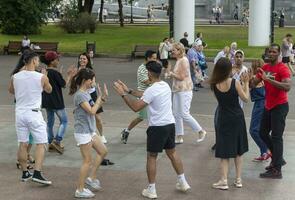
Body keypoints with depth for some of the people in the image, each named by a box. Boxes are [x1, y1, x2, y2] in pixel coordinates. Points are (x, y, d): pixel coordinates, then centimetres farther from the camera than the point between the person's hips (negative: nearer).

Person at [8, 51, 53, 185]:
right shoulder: (41, 77, -10)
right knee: (41, 144, 2)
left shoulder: (15, 77, 0)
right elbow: (49, 90, 10)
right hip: (34, 113, -4)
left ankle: (25, 173, 21)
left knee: (23, 144, 12)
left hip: (20, 112, 4)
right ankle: (37, 174, -9)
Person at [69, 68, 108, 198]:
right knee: (87, 161, -2)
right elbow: (92, 111, -24)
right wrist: (100, 97, -15)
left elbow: (95, 108, 13)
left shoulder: (86, 93, 9)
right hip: (83, 132, -9)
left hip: (90, 130, 9)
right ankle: (80, 190, 7)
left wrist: (103, 97, 1)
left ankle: (91, 177, 23)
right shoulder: (80, 95, -19)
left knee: (103, 151, 17)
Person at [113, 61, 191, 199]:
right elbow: (145, 95, 19)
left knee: (151, 157, 5)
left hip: (157, 127, -7)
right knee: (172, 152, 21)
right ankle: (182, 183, 27)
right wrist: (129, 91, 22)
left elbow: (136, 107, -18)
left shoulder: (151, 90, -19)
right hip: (170, 124, 7)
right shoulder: (165, 86, 7)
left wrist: (123, 94, -9)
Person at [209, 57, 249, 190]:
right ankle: (238, 179, 18)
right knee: (238, 150, 14)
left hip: (223, 119, 0)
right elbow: (245, 98, -8)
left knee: (224, 151, 7)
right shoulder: (235, 83, -15)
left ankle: (223, 181, -1)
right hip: (237, 118, 0)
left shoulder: (214, 85, -8)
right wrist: (246, 83, 1)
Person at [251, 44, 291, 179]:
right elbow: (254, 83, 5)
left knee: (276, 137, -7)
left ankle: (276, 170, -2)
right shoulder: (264, 68, 7)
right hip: (268, 106, 8)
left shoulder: (282, 69, -16)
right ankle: (278, 158, 31)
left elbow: (287, 87, -30)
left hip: (280, 106, -8)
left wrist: (269, 79, -36)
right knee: (263, 133, 16)